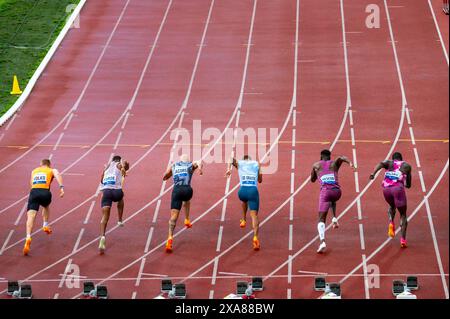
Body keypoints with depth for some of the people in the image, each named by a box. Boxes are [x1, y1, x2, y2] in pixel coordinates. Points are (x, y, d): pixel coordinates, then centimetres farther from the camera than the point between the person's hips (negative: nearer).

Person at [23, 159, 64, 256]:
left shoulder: (34, 171, 31)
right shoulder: (52, 170, 22)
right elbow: (57, 175, 0)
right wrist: (61, 187, -14)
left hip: (33, 192, 0)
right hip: (45, 192, 0)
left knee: (31, 215, -14)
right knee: (46, 206, 37)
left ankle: (28, 237, -34)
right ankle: (45, 225, 33)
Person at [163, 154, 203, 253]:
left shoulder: (173, 166, 22)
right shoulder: (191, 164, 19)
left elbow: (164, 177, 28)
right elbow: (199, 163, -3)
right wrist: (200, 168, -24)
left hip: (176, 190, 0)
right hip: (187, 190, 0)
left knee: (174, 216, -5)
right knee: (187, 200, 39)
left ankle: (170, 238, -21)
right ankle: (187, 220, 35)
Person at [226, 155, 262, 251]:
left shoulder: (239, 163, 18)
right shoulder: (257, 164, 19)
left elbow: (232, 159, -3)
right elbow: (260, 180, 24)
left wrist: (229, 169, -15)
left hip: (243, 191, 1)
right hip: (253, 191, -1)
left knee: (244, 200, 40)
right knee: (254, 215, -6)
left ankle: (244, 220, 43)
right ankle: (255, 236, -27)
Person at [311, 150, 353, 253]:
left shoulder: (316, 165, 20)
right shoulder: (334, 163, 20)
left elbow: (312, 180, 33)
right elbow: (341, 158, -4)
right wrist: (349, 162, -23)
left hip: (325, 191, -2)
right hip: (337, 191, 2)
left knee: (321, 219, -4)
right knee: (332, 200, 41)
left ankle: (322, 242, -26)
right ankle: (334, 218, 18)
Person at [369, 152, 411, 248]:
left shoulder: (389, 163, 24)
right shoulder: (406, 166, 24)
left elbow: (381, 164, -1)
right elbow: (408, 185, 24)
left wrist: (373, 173, -17)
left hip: (386, 189, 2)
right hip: (398, 188, -2)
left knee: (392, 206, 34)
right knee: (403, 214, 8)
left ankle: (391, 223, 6)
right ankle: (403, 239, -9)